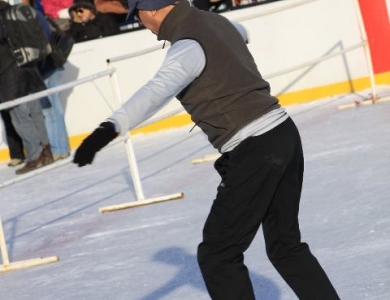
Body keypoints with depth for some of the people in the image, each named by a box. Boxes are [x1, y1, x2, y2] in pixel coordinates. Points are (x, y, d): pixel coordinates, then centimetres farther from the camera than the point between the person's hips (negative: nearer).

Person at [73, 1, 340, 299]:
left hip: (254, 150, -9)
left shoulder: (188, 45, -15)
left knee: (218, 256, 1)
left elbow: (157, 91, -35)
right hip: (283, 133, 9)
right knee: (286, 245, 20)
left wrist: (110, 128, -47)